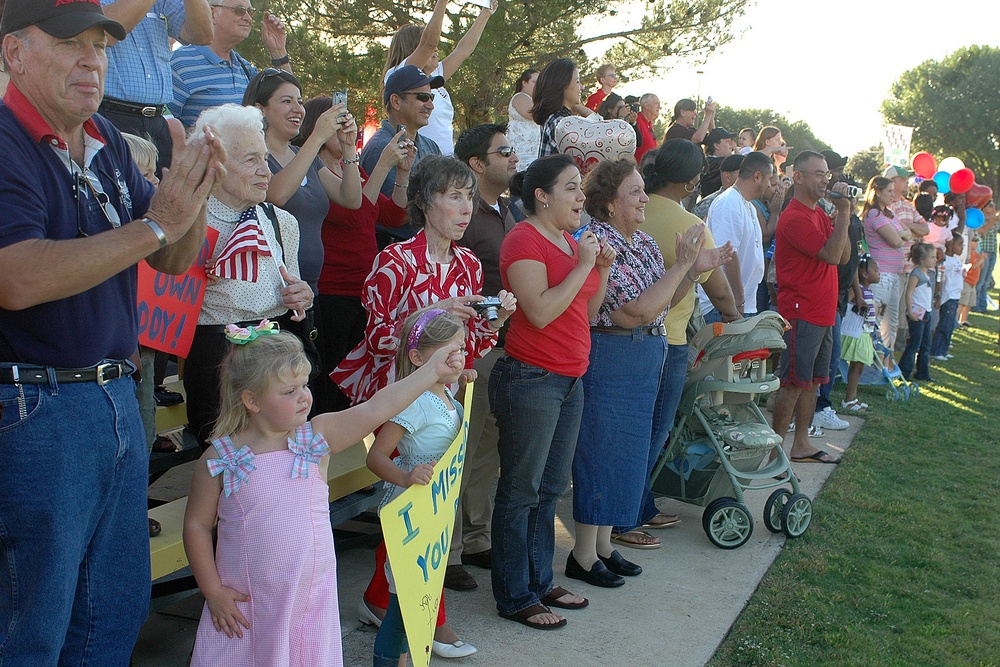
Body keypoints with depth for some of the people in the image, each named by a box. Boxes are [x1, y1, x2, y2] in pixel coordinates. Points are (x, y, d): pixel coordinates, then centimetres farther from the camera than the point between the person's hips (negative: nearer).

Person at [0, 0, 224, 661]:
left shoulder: (109, 143, 10)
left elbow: (176, 260, 14)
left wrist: (191, 194, -7)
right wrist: (153, 225, -24)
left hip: (119, 399, 8)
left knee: (119, 612, 18)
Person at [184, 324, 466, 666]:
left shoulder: (317, 439, -5)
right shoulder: (219, 459, -9)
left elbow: (376, 408, -14)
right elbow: (197, 525, -1)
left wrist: (433, 370, -22)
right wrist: (212, 592, -2)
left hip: (310, 597, 2)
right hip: (243, 603, -1)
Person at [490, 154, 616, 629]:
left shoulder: (571, 240, 14)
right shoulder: (524, 239, -13)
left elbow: (587, 312, 16)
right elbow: (540, 312, -23)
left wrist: (603, 269, 2)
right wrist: (583, 265, -17)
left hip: (570, 379, 9)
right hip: (530, 378, -9)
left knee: (551, 488, 16)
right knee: (521, 491, 2)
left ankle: (540, 581, 29)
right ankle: (515, 597, 13)